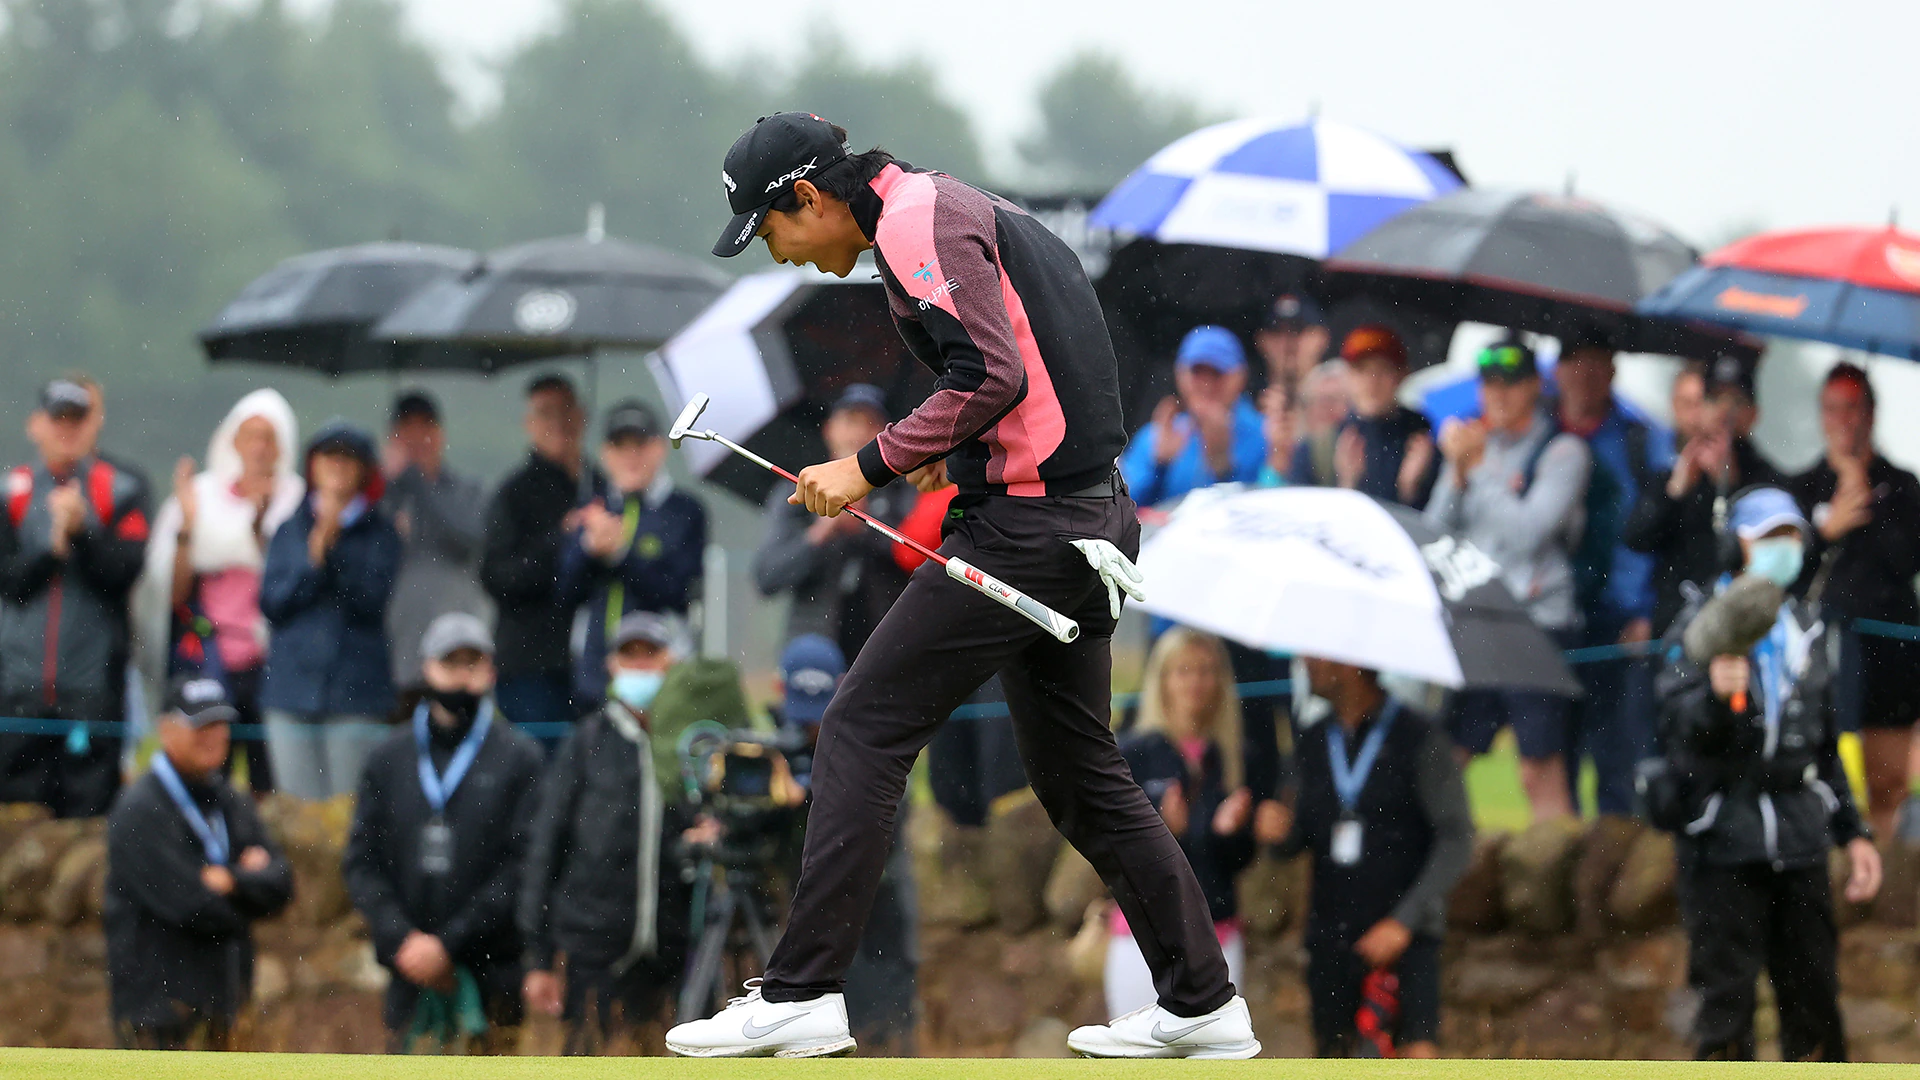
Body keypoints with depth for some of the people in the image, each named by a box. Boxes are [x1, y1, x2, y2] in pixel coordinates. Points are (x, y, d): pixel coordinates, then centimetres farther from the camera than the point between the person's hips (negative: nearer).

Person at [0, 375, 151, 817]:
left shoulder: (122, 490, 4)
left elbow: (123, 572, -6)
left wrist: (81, 531, -19)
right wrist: (52, 548, -15)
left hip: (93, 677, -1)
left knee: (90, 810, -2)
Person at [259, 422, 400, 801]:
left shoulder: (379, 533, 5)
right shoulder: (289, 531, 13)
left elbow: (372, 599, -7)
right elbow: (271, 602, 3)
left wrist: (332, 549, -13)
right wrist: (313, 560, -10)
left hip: (355, 690, -2)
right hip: (292, 690, 2)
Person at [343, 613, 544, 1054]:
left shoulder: (519, 758, 3)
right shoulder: (389, 760, 13)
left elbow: (523, 867, -4)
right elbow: (361, 861, 9)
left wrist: (449, 943, -10)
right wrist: (399, 937, -7)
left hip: (493, 968, -2)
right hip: (411, 971, 3)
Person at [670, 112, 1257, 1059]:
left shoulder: (917, 222, -11)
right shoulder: (949, 210, 21)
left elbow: (992, 377, -21)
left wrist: (870, 467, -16)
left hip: (1023, 522, -10)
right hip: (1094, 517, 10)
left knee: (863, 730, -7)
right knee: (1078, 773, 16)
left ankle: (801, 997, -9)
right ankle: (1202, 1007, 18)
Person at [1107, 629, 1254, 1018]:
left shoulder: (1230, 759, 10)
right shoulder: (1133, 756, 0)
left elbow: (1239, 860, 10)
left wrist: (1230, 829, -11)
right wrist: (1164, 829, -22)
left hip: (1218, 936, 3)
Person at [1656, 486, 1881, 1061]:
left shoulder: (1807, 628, 16)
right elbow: (1676, 727, -15)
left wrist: (1852, 831, 18)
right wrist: (1715, 695, -35)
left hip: (1799, 839, 5)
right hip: (1724, 836, -5)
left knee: (1814, 993, 6)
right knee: (1727, 996, -6)